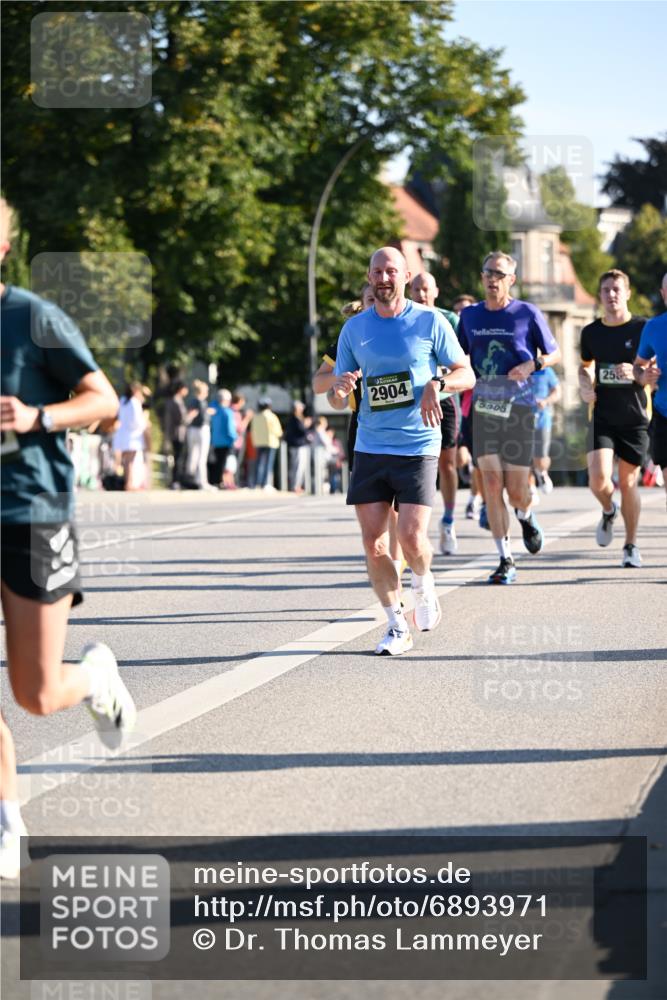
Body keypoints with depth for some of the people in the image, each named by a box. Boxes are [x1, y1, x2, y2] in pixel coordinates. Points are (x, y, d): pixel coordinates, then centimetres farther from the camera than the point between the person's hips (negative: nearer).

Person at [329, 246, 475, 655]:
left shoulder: (430, 322, 0)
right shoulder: (354, 329, 8)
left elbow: (466, 375, 5)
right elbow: (338, 402, 12)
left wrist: (437, 385, -16)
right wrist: (340, 389, -13)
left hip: (418, 447, -3)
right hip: (370, 449, 3)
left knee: (412, 536, -13)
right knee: (373, 543, -3)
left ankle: (424, 587, 20)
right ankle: (397, 626, 11)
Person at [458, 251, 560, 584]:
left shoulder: (528, 314, -1)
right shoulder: (469, 315, 9)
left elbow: (554, 354, 7)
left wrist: (532, 364, -13)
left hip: (518, 405, -2)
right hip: (483, 406, 2)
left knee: (516, 490, -1)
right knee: (491, 483, -9)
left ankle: (526, 517, 37)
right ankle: (505, 560, -3)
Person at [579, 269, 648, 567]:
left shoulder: (643, 329, -4)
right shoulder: (591, 332, 6)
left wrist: (635, 373, -21)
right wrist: (585, 386, 2)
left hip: (635, 418, -2)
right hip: (603, 417, 2)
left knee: (628, 482, 3)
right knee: (599, 479, -15)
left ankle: (631, 545, 19)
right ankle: (608, 510, 20)